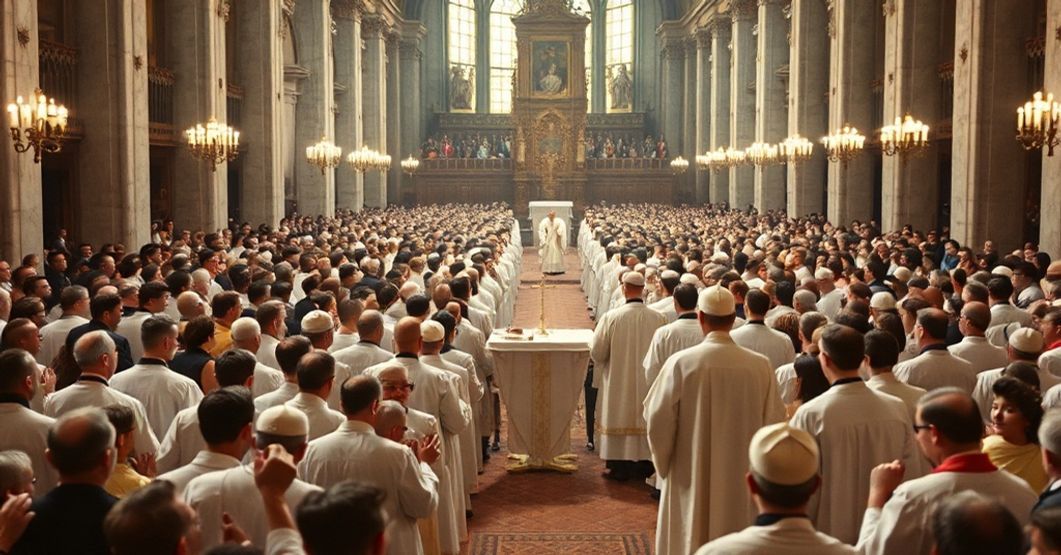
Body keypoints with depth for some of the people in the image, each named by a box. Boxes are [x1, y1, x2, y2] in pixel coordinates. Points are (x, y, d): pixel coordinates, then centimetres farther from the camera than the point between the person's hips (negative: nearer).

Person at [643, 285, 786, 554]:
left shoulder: (681, 363, -14)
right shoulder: (760, 366, -10)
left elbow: (658, 420, -9)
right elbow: (774, 423, -4)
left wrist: (663, 462, 8)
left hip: (691, 478, -1)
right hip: (742, 478, 1)